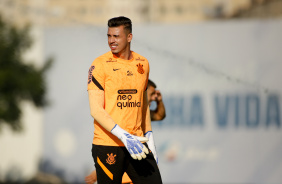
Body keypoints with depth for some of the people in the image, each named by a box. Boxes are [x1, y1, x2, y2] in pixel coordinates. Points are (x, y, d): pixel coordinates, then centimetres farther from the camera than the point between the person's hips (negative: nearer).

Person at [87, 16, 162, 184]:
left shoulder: (143, 63, 11)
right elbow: (96, 110, -12)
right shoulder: (100, 65, -6)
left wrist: (149, 138, 16)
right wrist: (124, 136, -21)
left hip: (137, 144, 5)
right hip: (107, 146, -5)